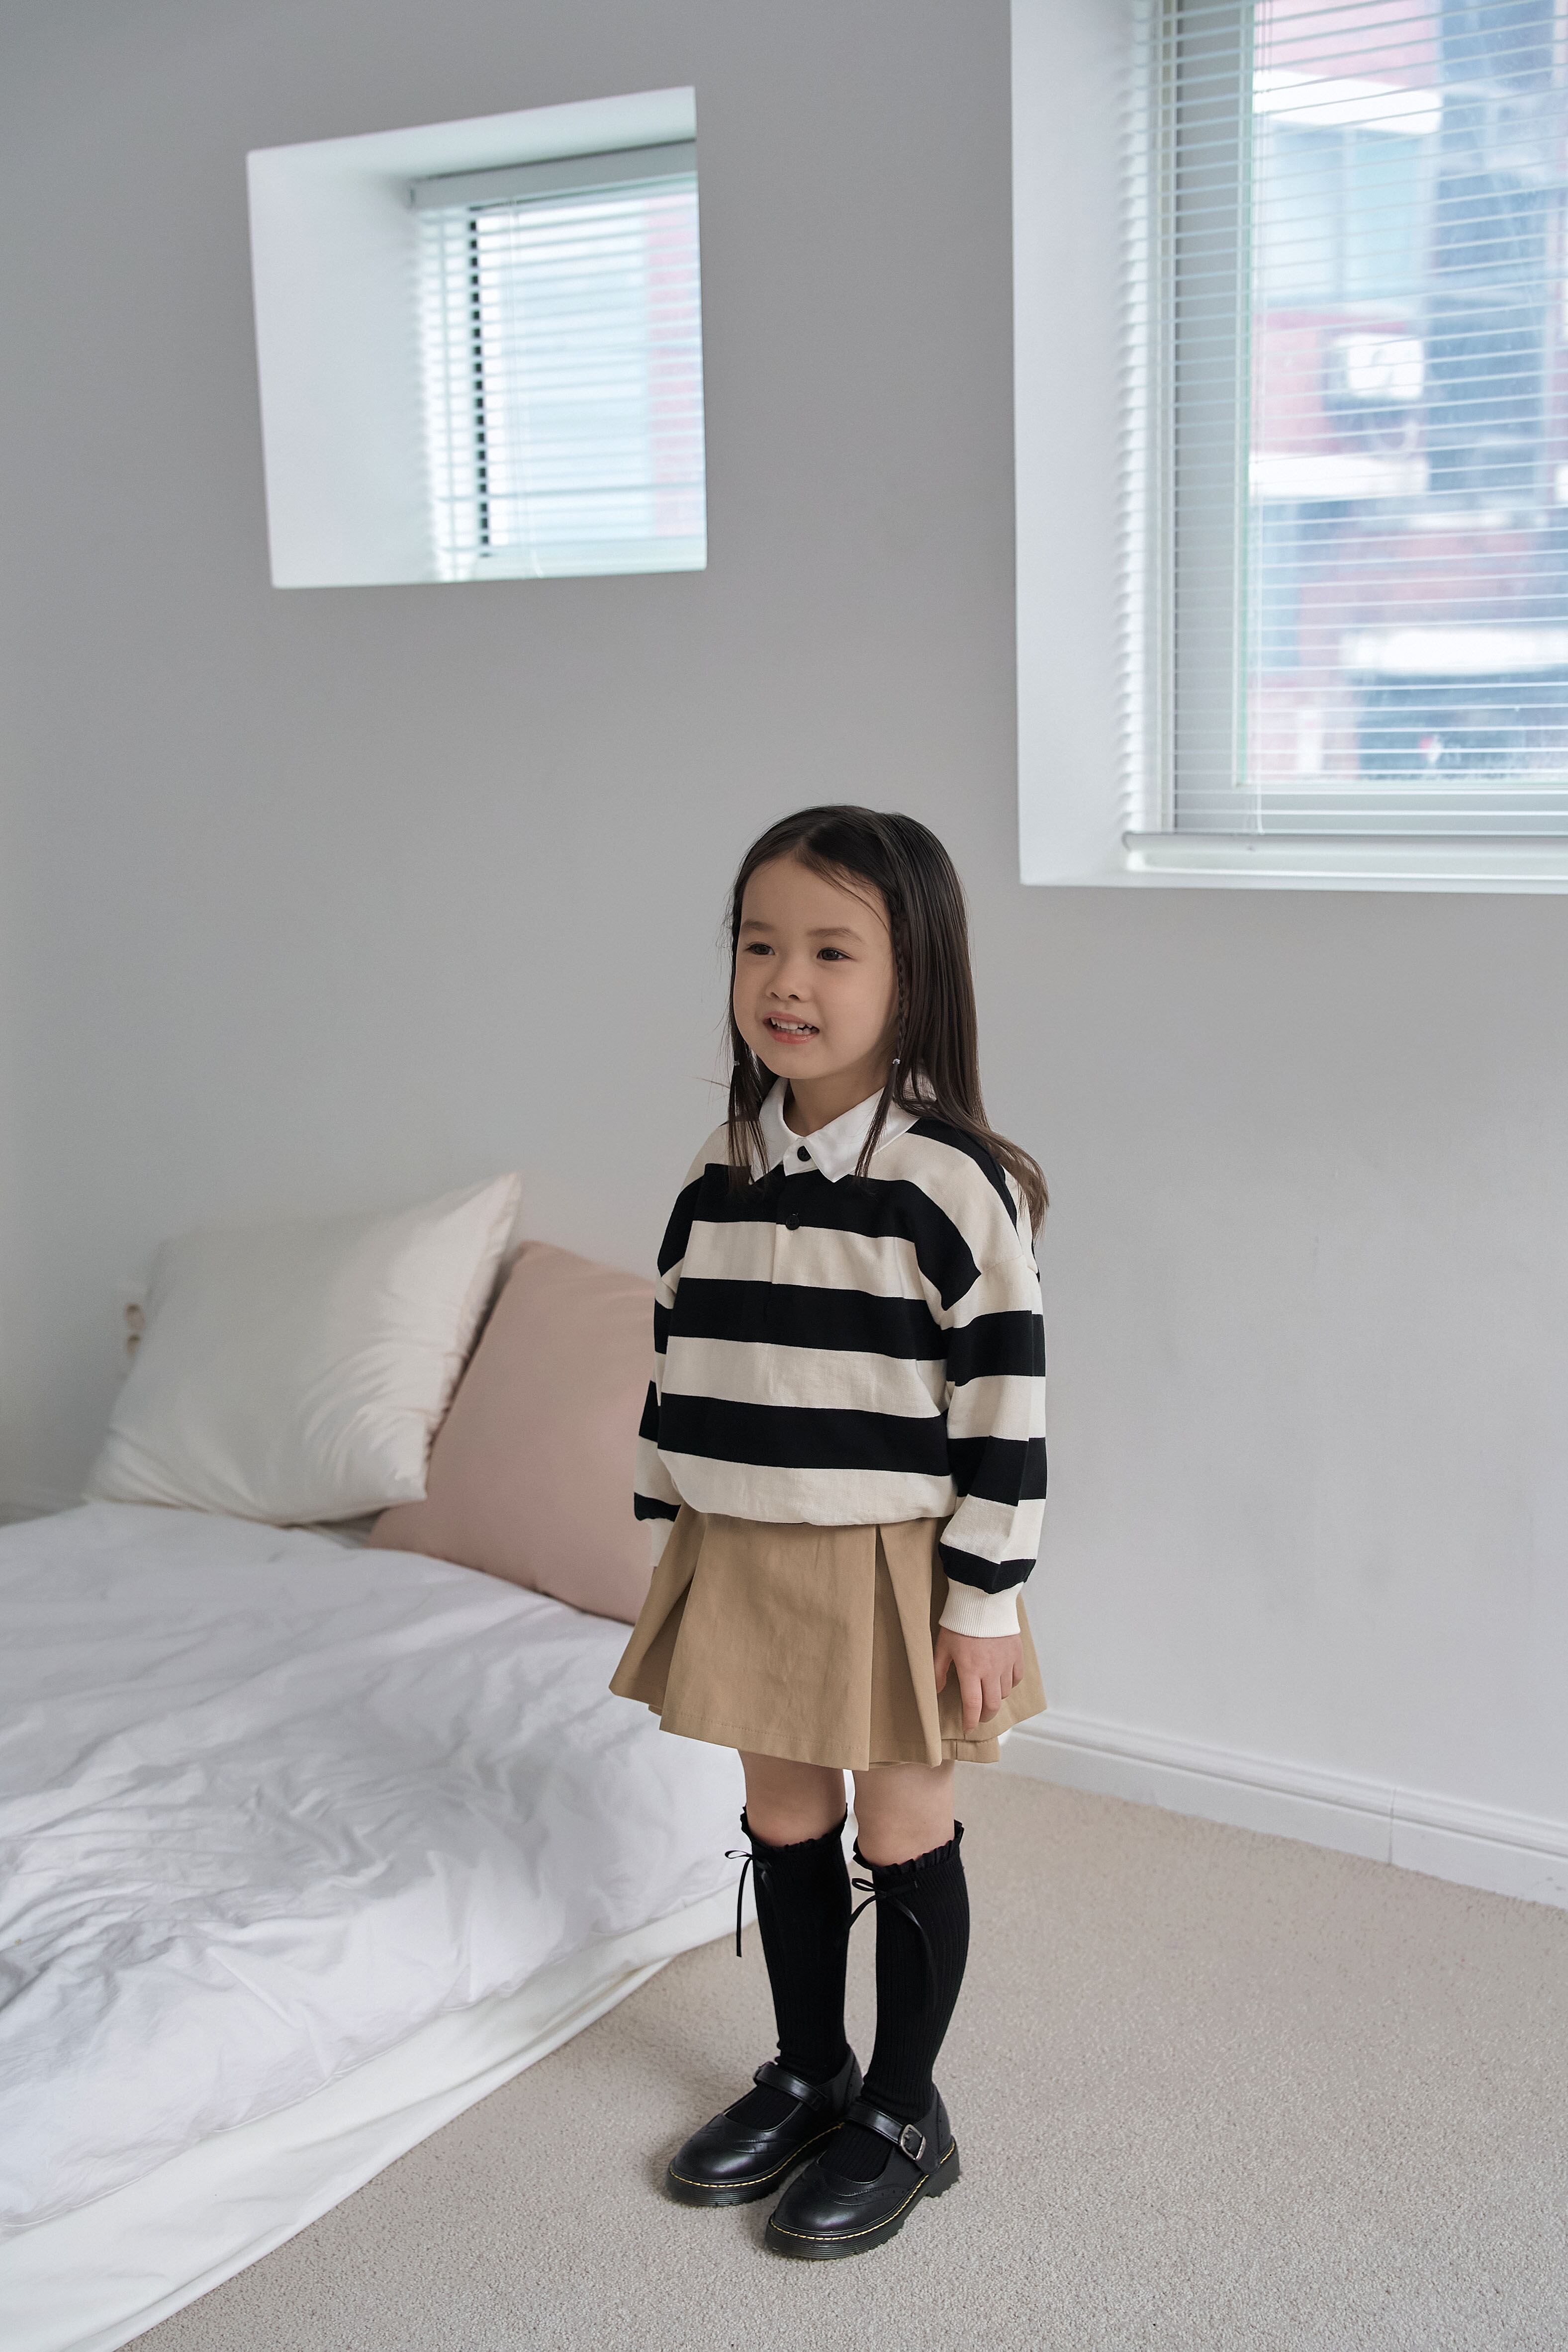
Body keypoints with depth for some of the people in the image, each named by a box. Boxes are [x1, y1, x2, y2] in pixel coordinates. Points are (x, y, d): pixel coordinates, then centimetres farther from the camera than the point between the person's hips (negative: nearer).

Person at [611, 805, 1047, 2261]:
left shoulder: (952, 1183, -16)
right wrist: (669, 1553, 10)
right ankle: (808, 2074, 38)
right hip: (742, 1565, 6)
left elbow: (1005, 1412, -15)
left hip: (895, 1571, -5)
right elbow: (674, 1377, 9)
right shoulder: (721, 1173, 2)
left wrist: (983, 1606, -14)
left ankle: (904, 2118, 28)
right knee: (782, 1822, 18)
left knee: (901, 1830, 10)